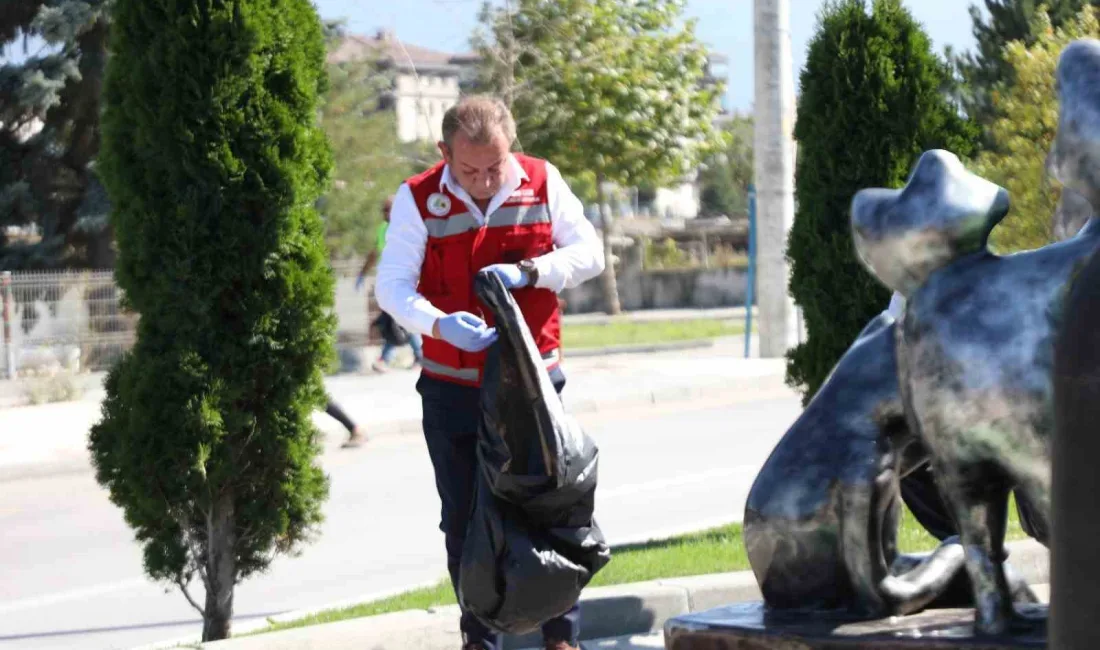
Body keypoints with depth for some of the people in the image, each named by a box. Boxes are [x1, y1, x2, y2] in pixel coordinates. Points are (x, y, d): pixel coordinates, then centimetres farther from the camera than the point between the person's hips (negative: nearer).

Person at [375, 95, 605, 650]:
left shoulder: (543, 183, -4)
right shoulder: (418, 198, -10)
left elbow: (589, 252, -2)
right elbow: (392, 286, -14)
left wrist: (529, 271, -20)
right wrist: (441, 323, -33)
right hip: (451, 389, 0)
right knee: (465, 519, 7)